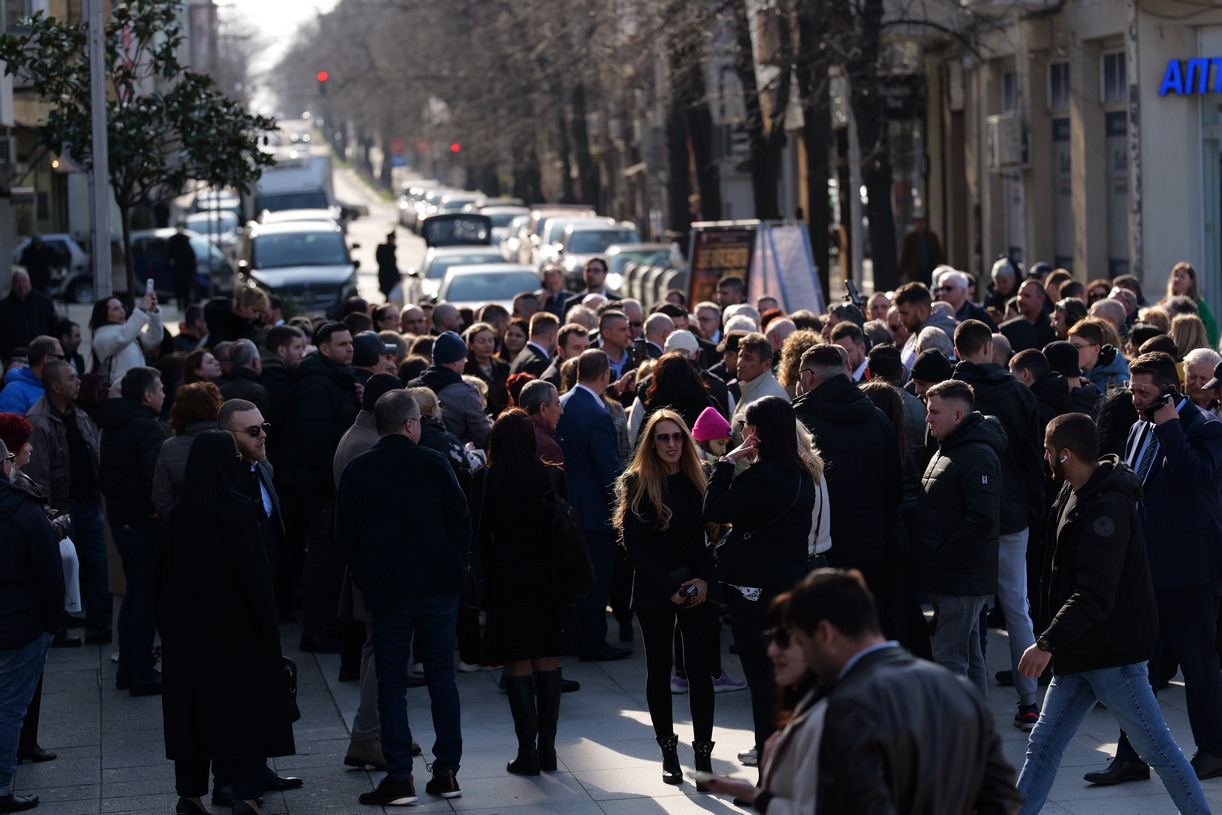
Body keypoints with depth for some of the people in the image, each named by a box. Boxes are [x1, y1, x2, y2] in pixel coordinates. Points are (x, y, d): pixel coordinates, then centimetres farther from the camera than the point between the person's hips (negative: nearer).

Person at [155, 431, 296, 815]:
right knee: (244, 705, 2)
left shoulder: (176, 515, -1)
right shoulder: (237, 510, -15)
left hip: (187, 627, 4)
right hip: (234, 626, -4)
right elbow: (255, 570, -16)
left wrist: (169, 627, 15)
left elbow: (162, 578, 6)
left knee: (192, 706, 13)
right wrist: (267, 624, -8)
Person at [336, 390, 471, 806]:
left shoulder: (357, 470, -2)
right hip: (438, 587, 1)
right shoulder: (433, 463, -4)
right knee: (442, 678, 9)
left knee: (392, 684, 3)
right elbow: (461, 521, -2)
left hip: (386, 593, 0)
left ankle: (400, 778, -3)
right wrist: (455, 570, 10)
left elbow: (345, 536, 1)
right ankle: (447, 771, 10)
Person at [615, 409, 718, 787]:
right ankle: (668, 750, 17)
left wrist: (705, 579, -9)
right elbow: (634, 543, -5)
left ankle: (703, 754, -3)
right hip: (654, 591, -1)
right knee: (659, 670, 6)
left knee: (699, 670, -4)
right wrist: (669, 589, -11)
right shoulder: (636, 484, -2)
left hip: (697, 589, 1)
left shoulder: (700, 481, 6)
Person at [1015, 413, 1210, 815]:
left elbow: (1094, 595, -27)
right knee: (1043, 744, 9)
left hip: (1112, 650, -10)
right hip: (1081, 649, 10)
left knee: (1156, 746, -1)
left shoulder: (1107, 508, -21)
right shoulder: (1075, 494, 9)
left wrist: (1048, 644, -31)